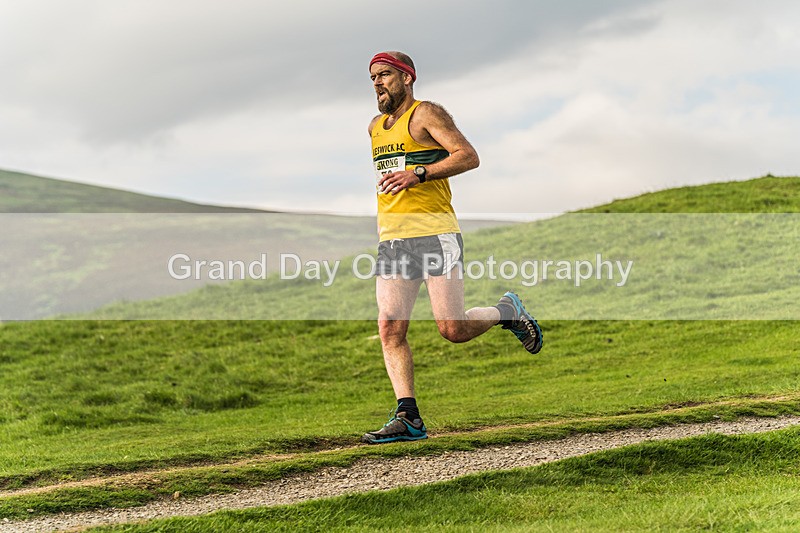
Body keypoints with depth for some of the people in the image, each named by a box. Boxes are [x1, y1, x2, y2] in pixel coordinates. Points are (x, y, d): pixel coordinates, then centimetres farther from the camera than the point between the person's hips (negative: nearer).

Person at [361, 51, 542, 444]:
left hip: (435, 234, -7)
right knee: (390, 329, -7)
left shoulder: (427, 114, -2)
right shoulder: (376, 127, 21)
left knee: (452, 329, -11)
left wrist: (417, 175, -22)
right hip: (391, 240, 7)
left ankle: (508, 312, 18)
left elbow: (468, 156, -13)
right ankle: (408, 418, -6)